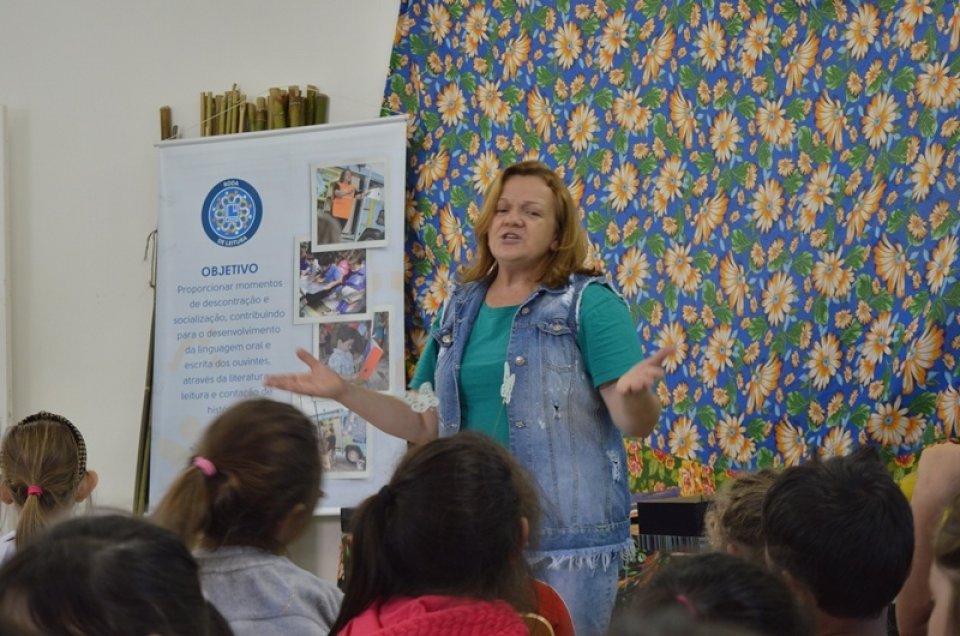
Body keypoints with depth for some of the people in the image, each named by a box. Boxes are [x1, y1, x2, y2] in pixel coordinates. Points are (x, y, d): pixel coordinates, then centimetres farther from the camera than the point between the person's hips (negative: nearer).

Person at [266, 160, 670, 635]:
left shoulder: (589, 303, -5)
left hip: (569, 532, -5)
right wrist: (343, 391, 6)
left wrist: (634, 390, -34)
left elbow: (637, 423, -11)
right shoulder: (461, 309, 11)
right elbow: (428, 425, 14)